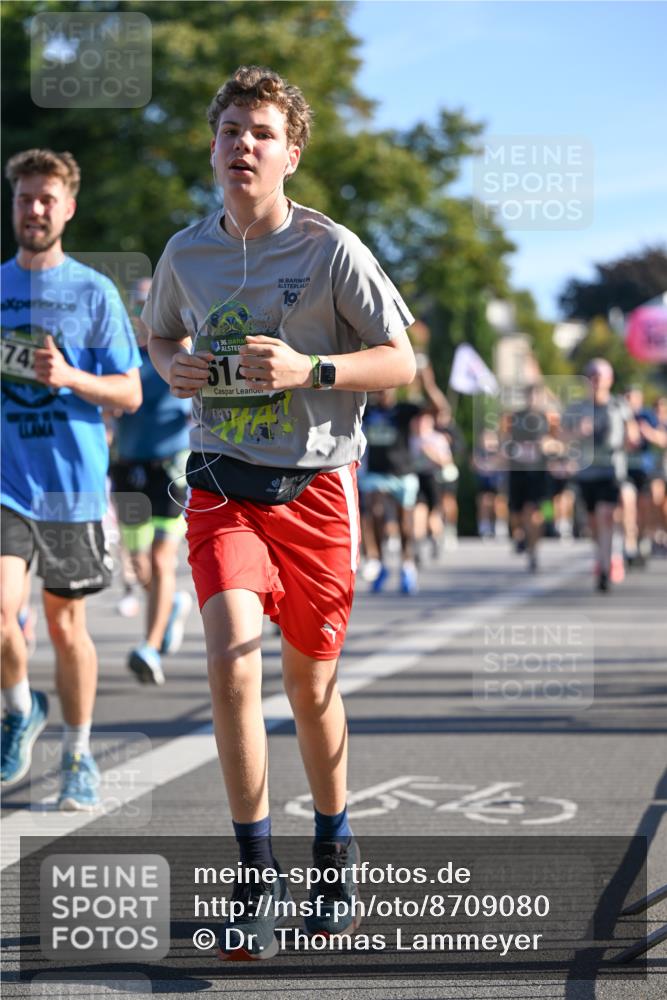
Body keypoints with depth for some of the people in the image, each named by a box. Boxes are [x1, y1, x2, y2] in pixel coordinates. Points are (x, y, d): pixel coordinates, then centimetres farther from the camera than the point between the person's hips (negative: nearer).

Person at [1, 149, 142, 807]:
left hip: (73, 483, -1)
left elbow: (130, 394, -1)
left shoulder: (95, 292, 0)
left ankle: (78, 755, 24)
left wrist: (70, 378, -17)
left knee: (66, 625, 6)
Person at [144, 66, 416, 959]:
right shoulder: (186, 252, 3)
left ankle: (333, 843, 34)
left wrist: (309, 369, -19)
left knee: (310, 680, 9)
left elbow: (401, 362, -4)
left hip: (315, 483, -1)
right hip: (222, 483, 2)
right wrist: (175, 368, -1)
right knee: (232, 652, -19)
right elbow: (162, 335, 22)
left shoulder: (331, 249, -8)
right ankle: (256, 875, -10)